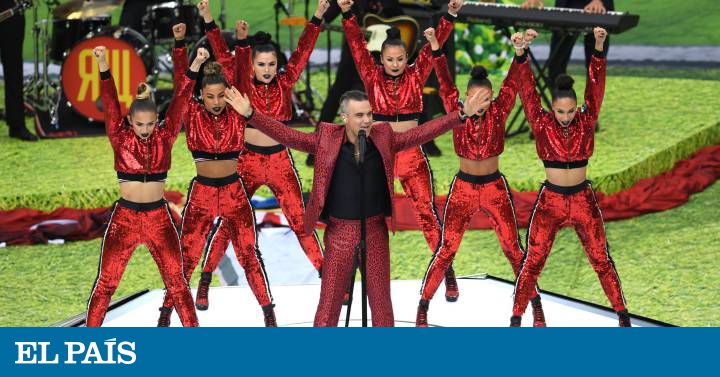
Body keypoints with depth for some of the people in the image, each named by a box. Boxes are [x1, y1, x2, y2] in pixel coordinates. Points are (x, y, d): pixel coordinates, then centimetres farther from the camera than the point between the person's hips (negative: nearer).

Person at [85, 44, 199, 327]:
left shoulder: (165, 136, 0)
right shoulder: (119, 136, -3)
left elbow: (180, 101, -7)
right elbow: (109, 102, -14)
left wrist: (195, 67, -17)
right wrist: (103, 65, -27)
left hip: (159, 216, 1)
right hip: (124, 216, -1)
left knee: (176, 279, 3)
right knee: (106, 280, 1)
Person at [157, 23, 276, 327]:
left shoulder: (237, 115, -2)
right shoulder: (192, 115, -3)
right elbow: (182, 82, -13)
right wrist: (179, 43, -23)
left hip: (235, 193, 1)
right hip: (201, 193, -1)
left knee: (249, 254, 6)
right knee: (186, 256, 3)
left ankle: (269, 312, 16)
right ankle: (166, 313, 13)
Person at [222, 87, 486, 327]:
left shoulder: (383, 137, -1)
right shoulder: (327, 138, -6)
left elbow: (422, 133, 0)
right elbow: (287, 136, -9)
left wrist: (462, 115, -6)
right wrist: (250, 114, -18)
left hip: (376, 231, 2)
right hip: (340, 232, -2)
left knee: (381, 301, 9)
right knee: (329, 302, 2)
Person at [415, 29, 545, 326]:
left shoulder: (499, 113, -8)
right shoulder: (457, 113, -8)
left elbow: (512, 84, -19)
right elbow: (445, 83, -17)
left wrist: (519, 52, -35)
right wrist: (435, 47, -29)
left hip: (495, 188, 0)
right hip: (463, 188, 0)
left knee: (513, 249, 3)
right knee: (446, 250, -2)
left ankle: (536, 305, 16)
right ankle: (423, 307, 9)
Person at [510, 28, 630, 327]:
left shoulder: (586, 121, -4)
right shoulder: (541, 123, -7)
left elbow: (595, 85, -12)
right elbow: (527, 89, -16)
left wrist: (599, 46, -24)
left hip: (583, 199, 1)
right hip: (550, 200, -1)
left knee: (601, 260, 7)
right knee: (533, 261, 0)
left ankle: (622, 314, 19)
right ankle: (516, 317, 10)